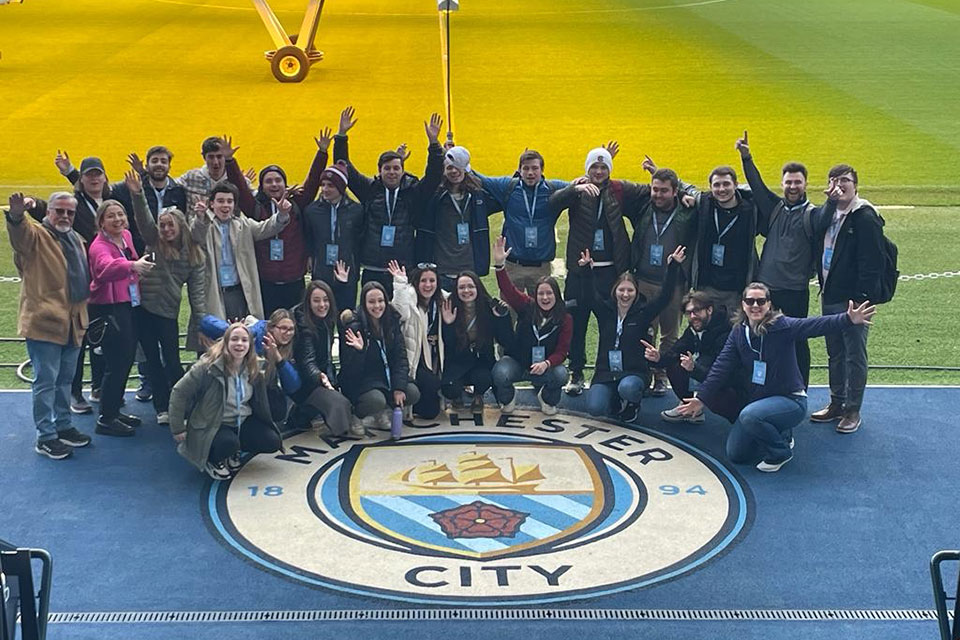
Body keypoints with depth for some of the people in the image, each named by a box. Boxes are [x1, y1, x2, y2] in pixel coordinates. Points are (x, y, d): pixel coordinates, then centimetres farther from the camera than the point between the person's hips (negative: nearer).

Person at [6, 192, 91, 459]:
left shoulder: (76, 240, 16)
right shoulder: (36, 235, -7)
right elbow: (19, 234, -32)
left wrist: (83, 311, 19)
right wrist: (16, 216, -54)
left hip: (72, 324, 8)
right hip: (44, 323, -7)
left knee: (65, 379, 18)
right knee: (46, 381, -3)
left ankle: (63, 426, 31)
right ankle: (45, 437, 5)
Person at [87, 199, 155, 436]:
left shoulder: (126, 236, 7)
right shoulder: (99, 246, -19)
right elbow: (105, 267, -44)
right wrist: (132, 265, -58)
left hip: (129, 305, 9)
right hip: (108, 308, -9)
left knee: (126, 360, 15)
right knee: (117, 363, -7)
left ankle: (114, 411, 27)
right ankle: (105, 420, 3)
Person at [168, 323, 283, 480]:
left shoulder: (253, 370, -1)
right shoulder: (209, 367, -20)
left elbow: (261, 401, 11)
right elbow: (179, 392, -16)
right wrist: (178, 429, -14)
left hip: (243, 422, 6)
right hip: (211, 425, -6)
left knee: (273, 442, -10)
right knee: (229, 442, -36)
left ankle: (232, 452, 14)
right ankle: (212, 460, 0)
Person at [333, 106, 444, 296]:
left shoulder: (412, 192, 7)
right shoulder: (370, 190, 7)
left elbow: (433, 175, -4)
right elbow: (345, 169, 7)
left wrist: (434, 143, -15)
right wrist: (341, 135, -2)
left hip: (403, 273, 0)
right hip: (372, 273, 0)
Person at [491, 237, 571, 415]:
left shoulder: (565, 319, -6)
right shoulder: (527, 307, -6)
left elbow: (561, 351, -10)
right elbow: (508, 290, -20)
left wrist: (546, 363, -31)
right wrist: (499, 265, -37)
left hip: (543, 367, 0)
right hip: (516, 361, 0)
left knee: (561, 374, -32)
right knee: (500, 374, -32)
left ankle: (547, 399, 5)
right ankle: (507, 398, 6)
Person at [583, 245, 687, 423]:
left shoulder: (642, 314, 2)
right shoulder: (605, 311, 6)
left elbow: (665, 296, -7)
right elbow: (590, 295, -4)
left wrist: (673, 268, -17)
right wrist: (585, 270, -22)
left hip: (634, 373, -2)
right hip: (605, 373, 2)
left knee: (627, 388, -38)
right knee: (595, 408, -22)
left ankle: (632, 403, 3)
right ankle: (617, 401, 16)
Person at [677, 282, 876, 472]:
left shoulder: (781, 326, -16)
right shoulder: (738, 332, -1)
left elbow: (815, 325, -31)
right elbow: (721, 368, 0)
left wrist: (848, 320, -47)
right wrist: (702, 398, -6)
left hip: (790, 400, -6)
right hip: (757, 400, 6)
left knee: (750, 416, -35)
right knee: (735, 455, 5)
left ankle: (781, 452, -6)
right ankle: (782, 436, 27)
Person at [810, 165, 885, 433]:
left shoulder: (865, 217, -13)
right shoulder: (828, 213, 11)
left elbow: (872, 261, -17)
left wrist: (862, 296, -20)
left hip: (853, 299, -8)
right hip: (829, 296, 8)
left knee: (855, 355, 2)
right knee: (835, 353, 16)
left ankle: (853, 411, 11)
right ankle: (836, 403, 28)